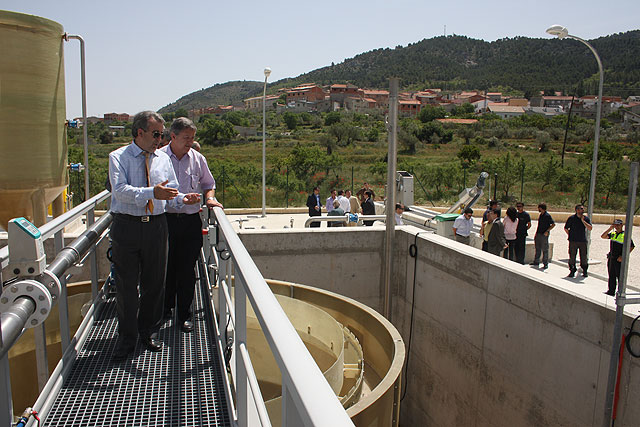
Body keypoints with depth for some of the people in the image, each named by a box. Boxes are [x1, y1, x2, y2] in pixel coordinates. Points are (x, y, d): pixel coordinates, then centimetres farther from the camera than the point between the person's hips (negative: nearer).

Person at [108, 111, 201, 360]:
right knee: (126, 285, 5)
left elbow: (171, 192, 10)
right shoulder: (118, 157, -2)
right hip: (126, 226, -3)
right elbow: (120, 190, -17)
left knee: (154, 283, 11)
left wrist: (182, 198, -13)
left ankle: (148, 332, 30)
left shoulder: (163, 159, 10)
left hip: (156, 225, 3)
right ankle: (127, 338, 22)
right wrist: (152, 192, -32)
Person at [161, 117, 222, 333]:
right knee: (166, 268, 7)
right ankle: (164, 309, 29)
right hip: (165, 219, -1)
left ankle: (184, 314, 18)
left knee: (187, 269, 5)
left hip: (191, 221, 2)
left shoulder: (197, 158, 6)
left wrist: (210, 198, -1)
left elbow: (208, 184, 18)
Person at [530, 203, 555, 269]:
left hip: (544, 235, -8)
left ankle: (545, 264, 5)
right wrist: (536, 234, 18)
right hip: (538, 234, 8)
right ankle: (536, 262, 21)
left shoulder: (547, 215, -12)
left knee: (545, 250, -1)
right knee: (537, 249, 13)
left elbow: (553, 224, -13)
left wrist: (547, 231, -20)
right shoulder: (540, 215, 13)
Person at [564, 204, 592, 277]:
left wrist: (583, 221, -12)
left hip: (583, 241, 2)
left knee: (584, 257, 3)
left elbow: (590, 228, -8)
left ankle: (584, 272, 16)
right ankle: (572, 271, 10)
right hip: (573, 241, -2)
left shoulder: (586, 218, 5)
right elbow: (566, 228, 5)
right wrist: (570, 235, 4)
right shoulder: (571, 218, -2)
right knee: (572, 257, 0)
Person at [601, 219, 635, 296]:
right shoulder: (612, 233, 9)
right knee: (611, 276, 15)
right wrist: (610, 228, -3)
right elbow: (603, 236, 3)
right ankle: (611, 291, 25)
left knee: (620, 277, 0)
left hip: (619, 259, -6)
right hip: (611, 258, 6)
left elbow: (631, 247, -12)